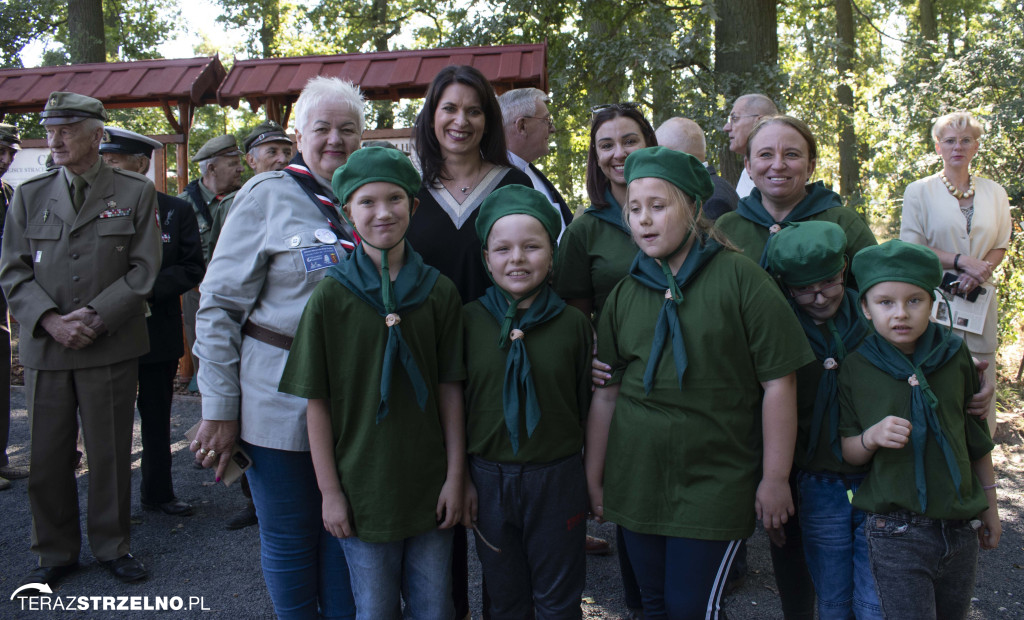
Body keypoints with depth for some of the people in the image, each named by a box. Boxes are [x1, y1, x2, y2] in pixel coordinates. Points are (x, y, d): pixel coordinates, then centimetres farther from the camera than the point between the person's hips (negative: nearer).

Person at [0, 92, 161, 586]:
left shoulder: (136, 193, 3)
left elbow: (143, 271, -3)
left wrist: (94, 318, -13)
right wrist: (51, 321, -11)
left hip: (111, 348, -2)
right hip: (45, 347, 2)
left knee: (110, 454, 8)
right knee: (47, 456, 8)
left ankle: (112, 545, 25)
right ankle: (55, 553, 25)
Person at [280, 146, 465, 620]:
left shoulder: (438, 292, -2)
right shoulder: (331, 296, -8)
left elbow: (450, 390, 1)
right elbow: (318, 402, -5)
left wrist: (455, 476, 0)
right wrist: (329, 491, -5)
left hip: (430, 487, 2)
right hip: (362, 488, -2)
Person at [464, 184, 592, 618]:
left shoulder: (573, 323, -5)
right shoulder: (470, 319, -4)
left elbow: (587, 405, 0)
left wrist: (592, 478, 2)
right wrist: (459, 479, 1)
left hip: (558, 479, -1)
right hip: (489, 479, 1)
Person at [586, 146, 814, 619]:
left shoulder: (739, 278, -8)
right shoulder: (624, 295, 6)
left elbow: (778, 383, -9)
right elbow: (606, 393, 8)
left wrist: (775, 478, -9)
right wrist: (593, 478, 9)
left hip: (715, 485, -4)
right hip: (636, 482, 4)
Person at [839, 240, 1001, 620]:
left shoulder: (954, 356, 0)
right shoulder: (855, 368, -6)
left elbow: (977, 436, 12)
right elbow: (847, 453, -1)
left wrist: (989, 503, 17)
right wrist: (870, 437, -22)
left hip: (960, 527, 3)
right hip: (896, 532, -3)